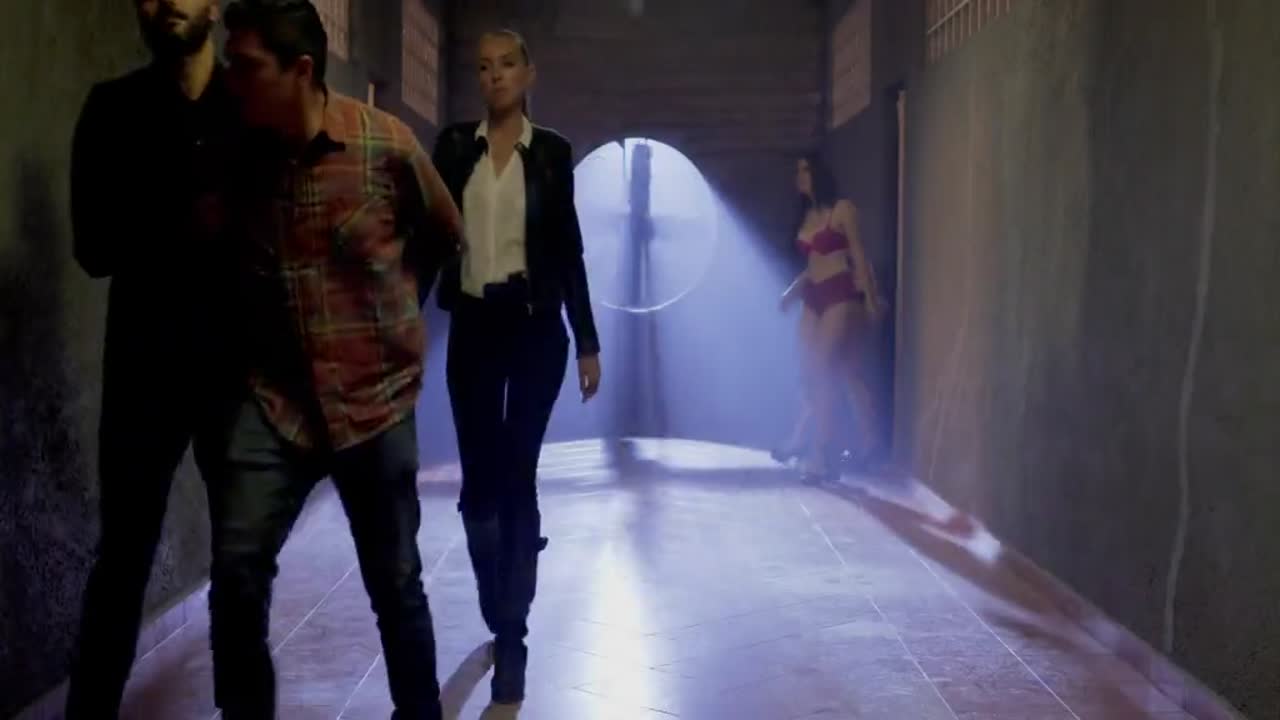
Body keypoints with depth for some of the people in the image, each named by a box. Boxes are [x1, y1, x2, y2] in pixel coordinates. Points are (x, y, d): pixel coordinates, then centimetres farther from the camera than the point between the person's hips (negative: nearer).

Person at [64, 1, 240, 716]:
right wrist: (184, 227, -15)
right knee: (124, 554, 0)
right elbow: (95, 247, -2)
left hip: (239, 358, 1)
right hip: (147, 361, 0)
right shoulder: (114, 109, 5)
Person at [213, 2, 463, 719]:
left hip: (376, 396, -2)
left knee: (395, 584, 9)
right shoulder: (239, 150, -4)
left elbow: (444, 233, 9)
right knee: (236, 570, -9)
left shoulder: (386, 143, -10)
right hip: (276, 396, 2)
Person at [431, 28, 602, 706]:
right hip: (472, 327, 2)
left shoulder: (552, 151, 3)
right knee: (479, 479, 6)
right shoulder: (455, 145, 5)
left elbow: (568, 249, 4)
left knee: (517, 478, -5)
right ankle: (499, 615, 27)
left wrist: (587, 341, 2)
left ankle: (511, 637, 0)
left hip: (534, 326, -2)